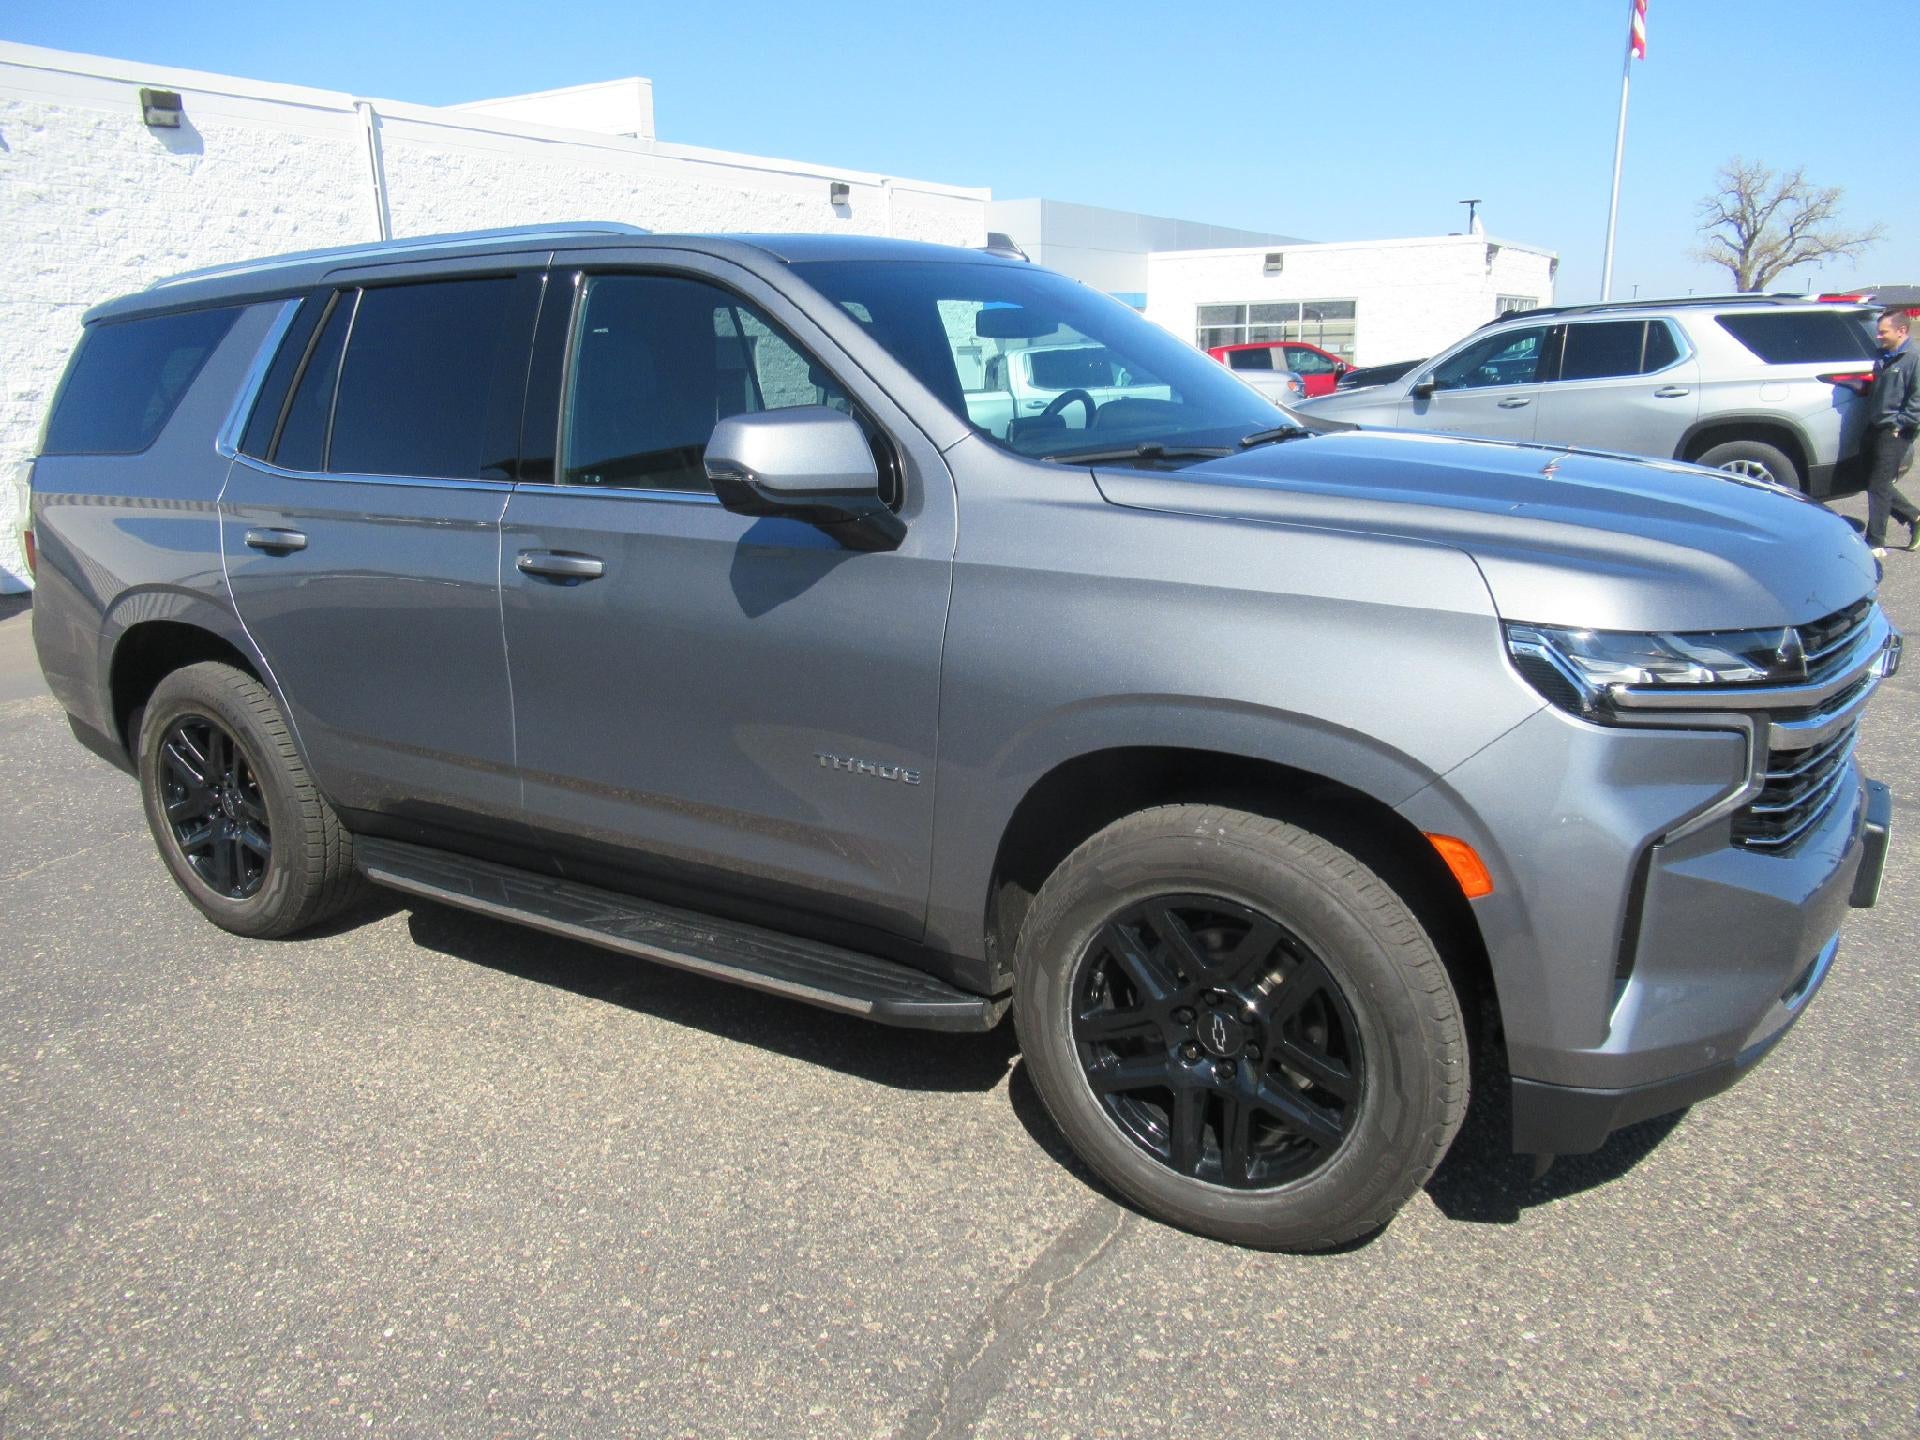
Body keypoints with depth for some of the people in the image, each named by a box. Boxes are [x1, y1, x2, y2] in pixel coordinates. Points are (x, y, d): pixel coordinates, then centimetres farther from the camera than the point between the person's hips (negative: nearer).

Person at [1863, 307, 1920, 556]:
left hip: (1894, 433, -9)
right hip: (1876, 429, 9)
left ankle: (1876, 543, -4)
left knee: (1879, 486, -8)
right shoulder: (1883, 358, 16)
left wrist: (1900, 423, -17)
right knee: (1876, 484, 13)